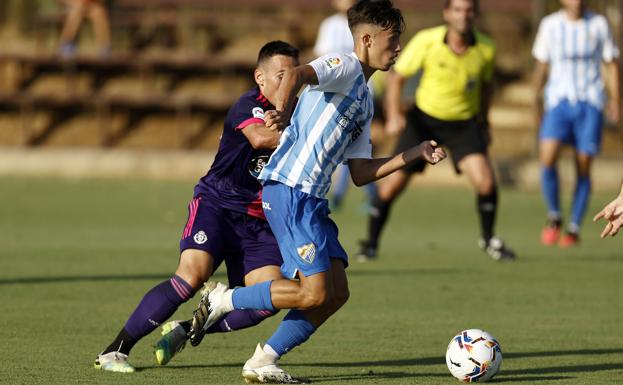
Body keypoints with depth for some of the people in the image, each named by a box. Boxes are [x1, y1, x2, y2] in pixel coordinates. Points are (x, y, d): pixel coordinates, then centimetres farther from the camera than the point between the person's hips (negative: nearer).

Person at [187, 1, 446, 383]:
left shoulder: (365, 102, 24)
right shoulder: (345, 67, -5)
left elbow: (361, 173, 22)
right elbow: (297, 74, -27)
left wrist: (416, 154, 20)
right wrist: (282, 115, -44)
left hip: (311, 199, 10)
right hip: (290, 190, -10)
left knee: (337, 293, 3)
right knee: (315, 293, -13)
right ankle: (222, 300, 1)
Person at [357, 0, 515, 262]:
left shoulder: (485, 50, -9)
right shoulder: (426, 41, -16)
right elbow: (396, 76, -6)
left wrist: (483, 121, 16)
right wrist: (394, 115, -16)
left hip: (464, 123, 1)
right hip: (424, 118, -1)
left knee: (486, 181, -17)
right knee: (393, 183, -5)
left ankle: (488, 240, 7)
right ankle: (371, 243, 15)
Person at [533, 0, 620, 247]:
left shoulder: (599, 25, 2)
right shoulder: (550, 25, 2)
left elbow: (611, 64, 8)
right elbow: (542, 65, 11)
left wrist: (615, 99, 0)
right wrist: (536, 99, 10)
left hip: (590, 104, 0)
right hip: (558, 100, 0)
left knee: (583, 168, 0)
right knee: (547, 159, -19)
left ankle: (574, 228, 13)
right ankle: (554, 217, 0)